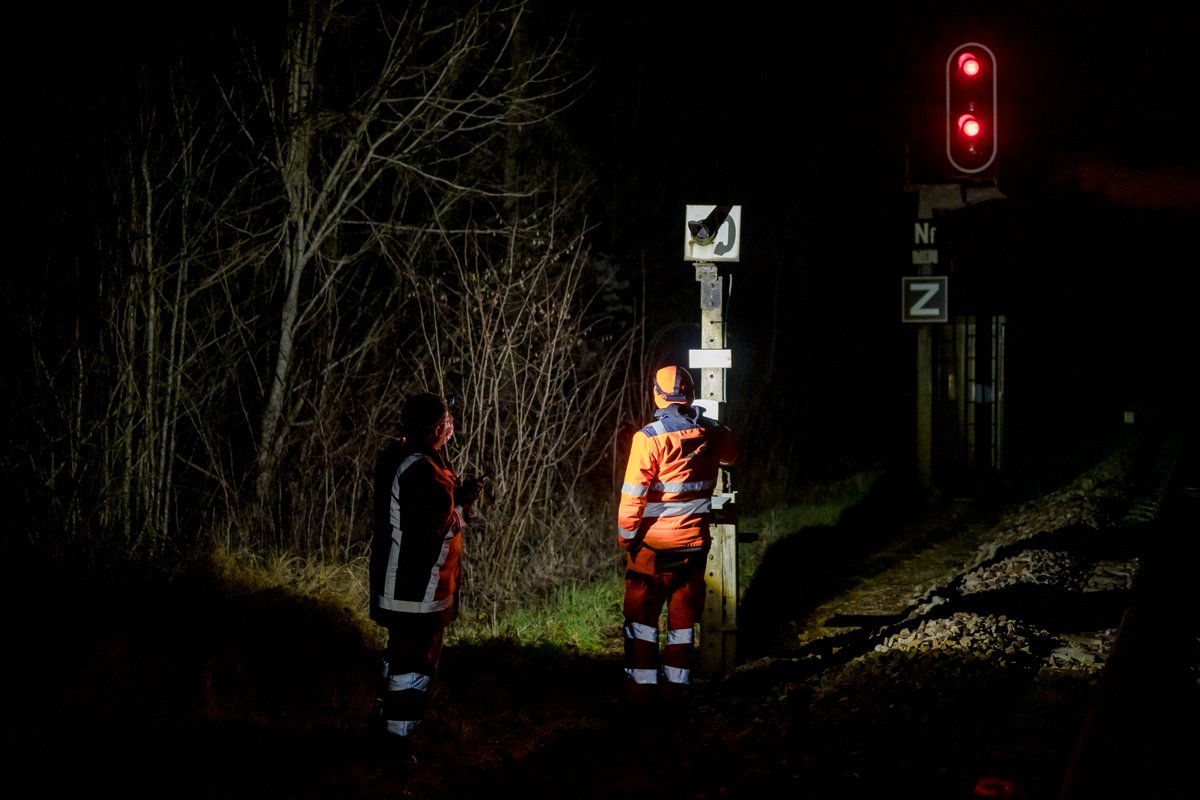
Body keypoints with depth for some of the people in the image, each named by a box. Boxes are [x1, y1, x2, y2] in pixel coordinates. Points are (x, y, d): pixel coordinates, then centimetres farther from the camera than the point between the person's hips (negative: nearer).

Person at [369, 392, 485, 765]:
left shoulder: (398, 456, 7)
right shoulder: (422, 472, -25)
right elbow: (435, 529, -25)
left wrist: (456, 495, 5)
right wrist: (464, 503, -11)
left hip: (399, 580, 11)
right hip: (418, 586, -11)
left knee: (401, 652, 23)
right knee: (416, 661, -2)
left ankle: (386, 718, 36)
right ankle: (396, 738, 4)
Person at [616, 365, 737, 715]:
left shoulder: (649, 438, -18)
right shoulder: (711, 433, -3)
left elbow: (633, 496, -18)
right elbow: (730, 453, 22)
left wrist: (625, 537, -4)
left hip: (653, 544, -4)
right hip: (695, 542, 4)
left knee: (642, 616, 7)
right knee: (683, 617, 13)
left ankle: (642, 690, 6)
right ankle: (675, 687, 17)